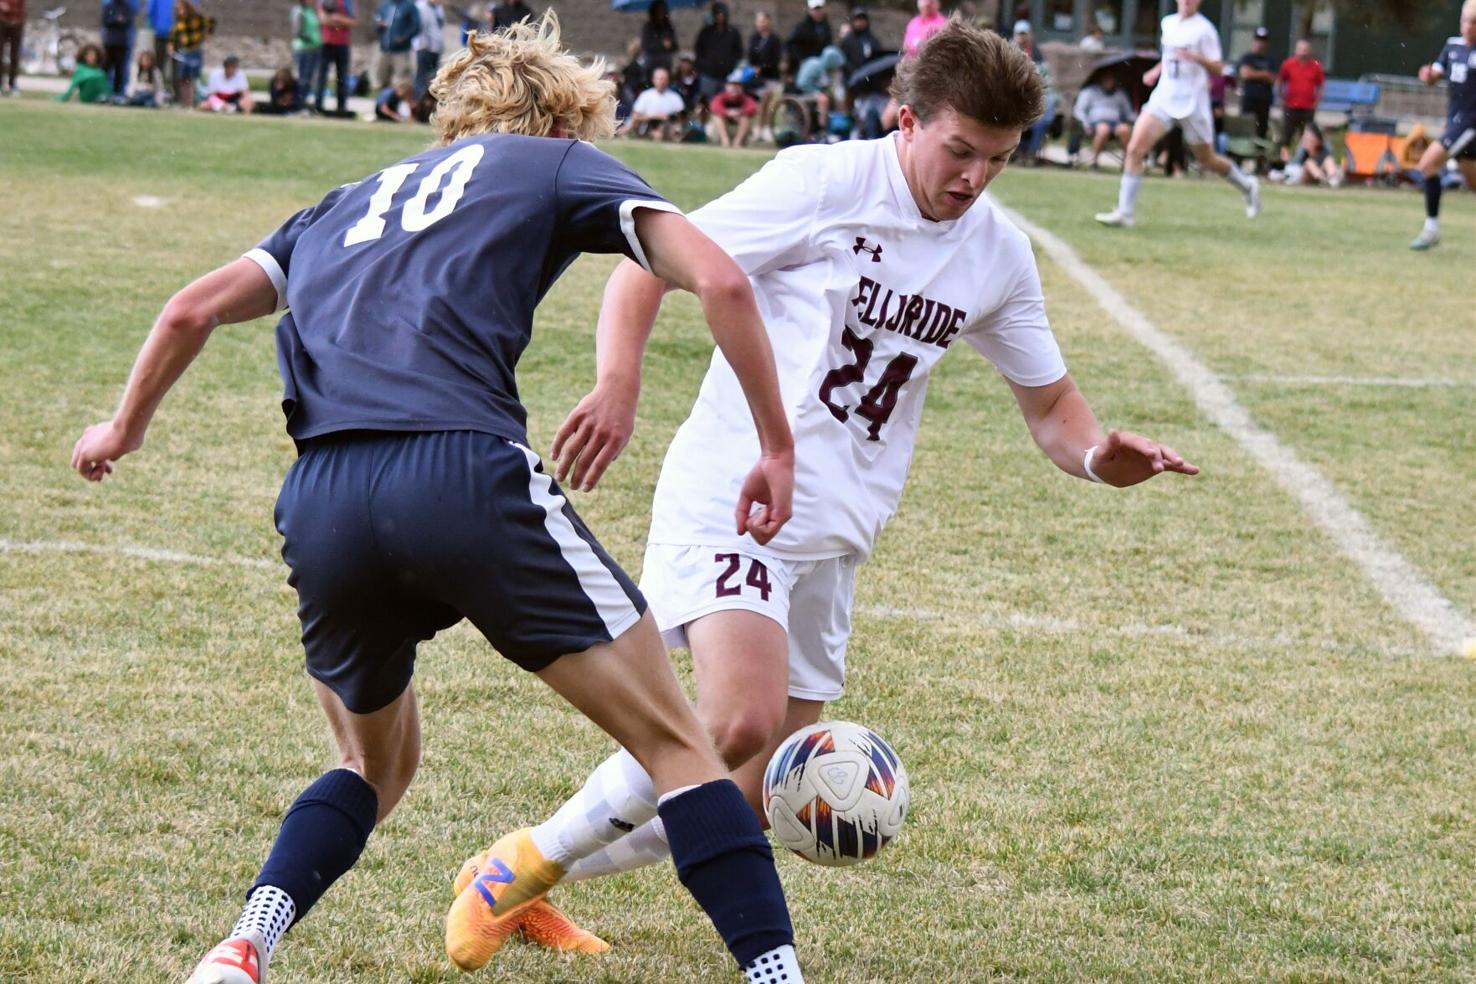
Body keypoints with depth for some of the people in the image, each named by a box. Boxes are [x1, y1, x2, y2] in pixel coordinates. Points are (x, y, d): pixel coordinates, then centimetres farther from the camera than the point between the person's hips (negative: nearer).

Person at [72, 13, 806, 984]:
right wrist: (777, 447, 12)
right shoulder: (561, 163, 20)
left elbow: (195, 307, 27)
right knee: (673, 740, 4)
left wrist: (125, 427, 43)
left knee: (375, 766, 28)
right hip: (464, 469, -5)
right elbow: (718, 279, 6)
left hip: (317, 502, 5)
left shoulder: (353, 201, 32)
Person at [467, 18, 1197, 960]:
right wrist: (618, 385, -23)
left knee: (752, 807, 6)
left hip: (833, 539, 6)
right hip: (731, 500, -6)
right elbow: (648, 262, -6)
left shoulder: (999, 254, 8)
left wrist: (1100, 455, -6)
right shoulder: (822, 183, -8)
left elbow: (1050, 402, 17)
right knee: (743, 723, -29)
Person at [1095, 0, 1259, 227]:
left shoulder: (1204, 29, -8)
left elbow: (1217, 68, -11)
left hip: (1192, 104, -5)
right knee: (1135, 149, -14)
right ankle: (1125, 212, -13)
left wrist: (1196, 58, -27)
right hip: (1164, 98, 5)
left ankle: (1247, 186, 38)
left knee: (1207, 161, 9)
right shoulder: (1168, 23, 10)